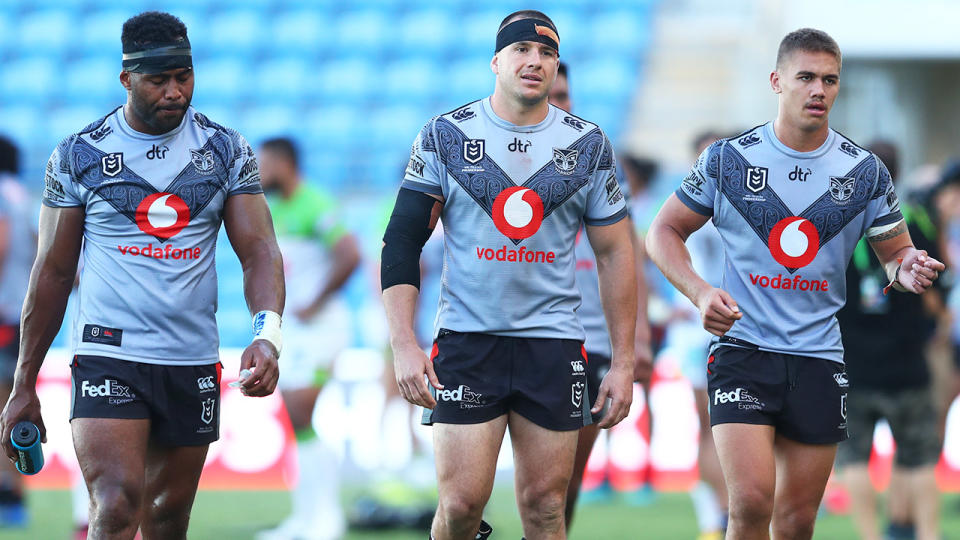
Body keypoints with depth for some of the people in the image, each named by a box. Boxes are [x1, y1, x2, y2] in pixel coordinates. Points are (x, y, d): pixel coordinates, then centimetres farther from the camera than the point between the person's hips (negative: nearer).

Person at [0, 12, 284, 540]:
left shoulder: (225, 151, 5)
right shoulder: (79, 155, 0)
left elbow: (259, 250, 0)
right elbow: (52, 273, 5)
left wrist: (268, 332, -20)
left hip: (193, 364, 3)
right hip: (108, 356, -3)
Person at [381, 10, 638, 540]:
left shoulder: (587, 145, 6)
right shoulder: (447, 136, 1)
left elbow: (615, 254, 10)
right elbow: (402, 242, 0)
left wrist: (624, 361, 5)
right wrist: (403, 345, -10)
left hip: (552, 342, 2)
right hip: (467, 338, -2)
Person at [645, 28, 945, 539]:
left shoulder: (865, 171, 3)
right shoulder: (728, 159, -3)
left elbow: (896, 253, 12)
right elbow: (663, 233, 5)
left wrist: (908, 271, -13)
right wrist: (700, 292, -14)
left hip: (818, 357, 3)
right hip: (742, 348, -3)